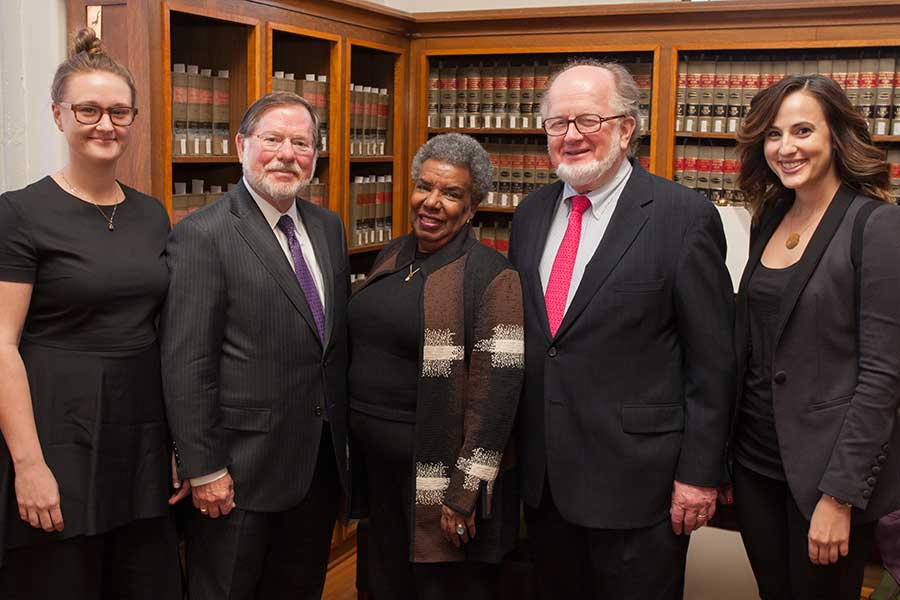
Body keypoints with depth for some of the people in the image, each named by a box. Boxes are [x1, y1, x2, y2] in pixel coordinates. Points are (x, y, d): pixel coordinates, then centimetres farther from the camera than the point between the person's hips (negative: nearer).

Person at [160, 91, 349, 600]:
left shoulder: (328, 227, 8)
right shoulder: (203, 236, -14)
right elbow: (186, 364, -16)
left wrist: (344, 433, 14)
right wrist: (204, 470, -16)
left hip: (323, 457, 7)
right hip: (244, 468, -6)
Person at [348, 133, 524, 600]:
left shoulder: (491, 276, -14)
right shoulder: (390, 258, 7)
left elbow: (495, 392, -18)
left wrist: (465, 495, -19)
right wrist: (352, 433, 14)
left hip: (439, 470, -6)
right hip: (375, 462, 6)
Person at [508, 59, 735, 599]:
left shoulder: (685, 216, -10)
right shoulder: (530, 214, 8)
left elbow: (712, 361, -10)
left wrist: (700, 473, -11)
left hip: (637, 482, -5)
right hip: (542, 476, 6)